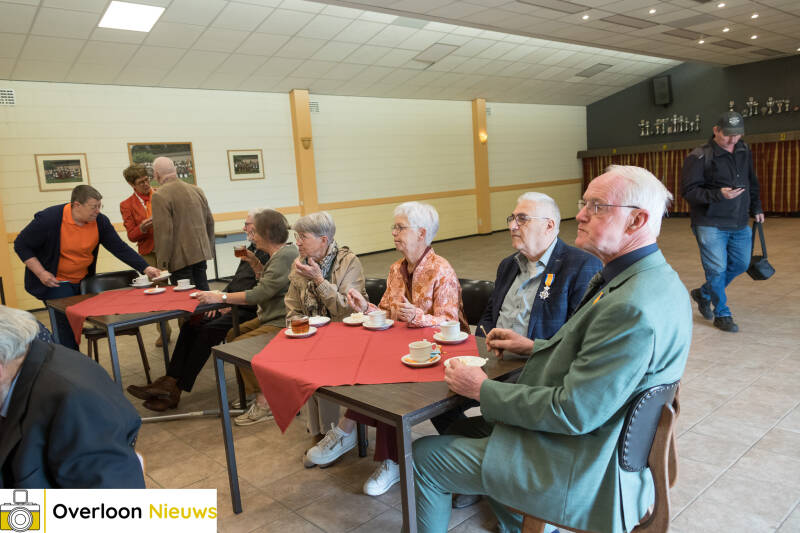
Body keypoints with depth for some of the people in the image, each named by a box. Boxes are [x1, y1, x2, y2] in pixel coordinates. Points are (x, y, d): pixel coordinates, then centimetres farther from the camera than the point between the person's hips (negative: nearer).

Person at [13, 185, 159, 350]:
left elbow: (120, 248, -8)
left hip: (83, 281, 5)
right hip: (55, 282, -5)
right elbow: (21, 245, -10)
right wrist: (41, 273, -17)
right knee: (66, 326, -12)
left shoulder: (100, 221, -9)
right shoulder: (49, 219, -20)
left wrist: (146, 268, -18)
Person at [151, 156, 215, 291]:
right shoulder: (197, 190, 10)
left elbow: (163, 232, -16)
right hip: (201, 254, 7)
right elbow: (210, 222, 15)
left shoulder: (160, 196, -11)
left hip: (180, 258, -7)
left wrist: (162, 265, -12)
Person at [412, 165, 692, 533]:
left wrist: (482, 389, -18)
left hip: (579, 468, -10)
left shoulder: (634, 308, -32)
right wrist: (534, 347, 8)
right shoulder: (652, 278, 2)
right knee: (463, 430, 24)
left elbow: (573, 413, -28)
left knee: (424, 455, -2)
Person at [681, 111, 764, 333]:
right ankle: (722, 314, 14)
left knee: (740, 264, 14)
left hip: (740, 224, 7)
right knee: (717, 269, -3)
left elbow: (752, 183, 23)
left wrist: (756, 208, 19)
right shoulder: (699, 157, -11)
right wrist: (719, 194, -25)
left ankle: (703, 294, 34)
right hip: (710, 225, -7)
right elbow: (688, 191, -15)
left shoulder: (745, 152, 10)